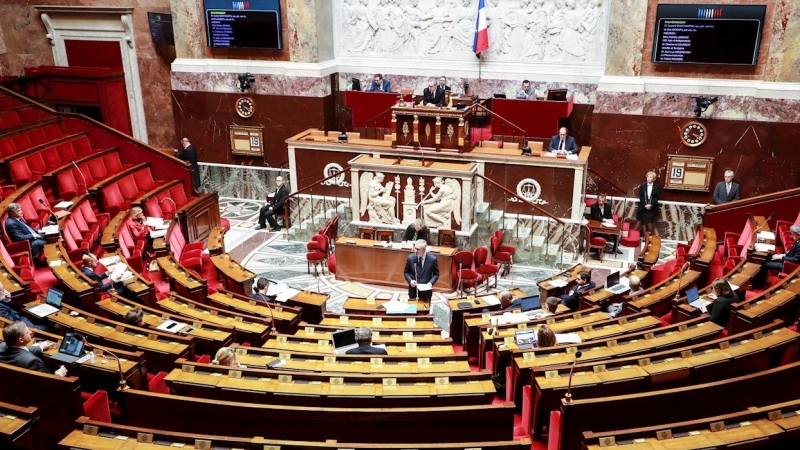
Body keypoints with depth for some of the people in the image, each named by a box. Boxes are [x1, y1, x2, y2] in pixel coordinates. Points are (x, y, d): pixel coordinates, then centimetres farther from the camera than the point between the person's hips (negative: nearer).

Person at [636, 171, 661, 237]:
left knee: (650, 222, -4)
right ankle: (644, 236, 15)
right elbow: (640, 196, -1)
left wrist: (651, 205, -15)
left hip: (652, 208, -2)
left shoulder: (657, 186, -2)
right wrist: (645, 205, -12)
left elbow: (657, 197, -5)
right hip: (643, 207, 2)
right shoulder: (642, 185, 1)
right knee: (643, 222, 5)